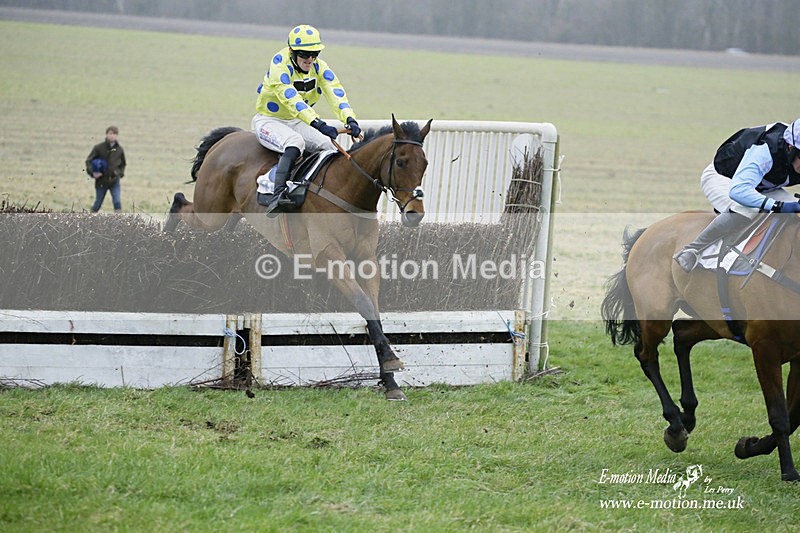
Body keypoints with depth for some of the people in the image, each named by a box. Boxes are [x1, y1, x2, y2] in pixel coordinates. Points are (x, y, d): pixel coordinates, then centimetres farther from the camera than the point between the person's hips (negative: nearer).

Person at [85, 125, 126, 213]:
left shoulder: (119, 150, 3)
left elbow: (123, 164, 20)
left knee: (117, 201, -13)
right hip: (101, 181, -1)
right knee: (98, 203, 9)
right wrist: (92, 172, -17)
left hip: (114, 181, 1)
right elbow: (89, 161, -1)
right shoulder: (99, 148, -5)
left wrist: (120, 173, 3)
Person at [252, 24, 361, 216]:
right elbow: (291, 99, -39)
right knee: (295, 142, -36)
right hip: (268, 121, -7)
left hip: (297, 122, 7)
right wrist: (318, 124, -52)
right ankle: (277, 196, -49)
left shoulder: (319, 67, -6)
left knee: (330, 145, -15)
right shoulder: (279, 67, -24)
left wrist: (349, 119, -41)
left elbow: (335, 93, -21)